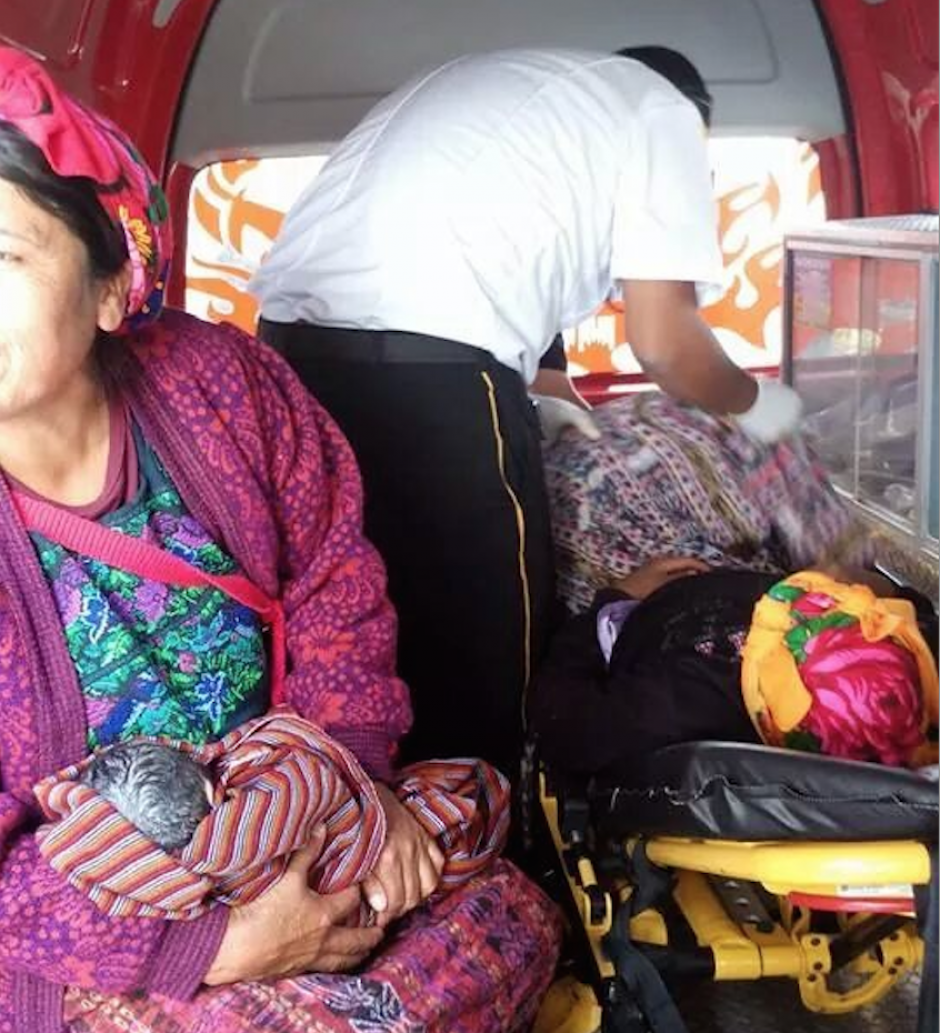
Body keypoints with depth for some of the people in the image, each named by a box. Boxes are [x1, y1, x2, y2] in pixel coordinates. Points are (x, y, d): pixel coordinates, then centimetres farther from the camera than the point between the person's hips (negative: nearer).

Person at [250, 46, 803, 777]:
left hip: (290, 342, 8)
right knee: (482, 652, 7)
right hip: (428, 370, -8)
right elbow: (664, 343, 6)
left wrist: (530, 392, 42)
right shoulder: (662, 110, 13)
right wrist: (753, 402, 26)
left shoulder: (495, 84, 33)